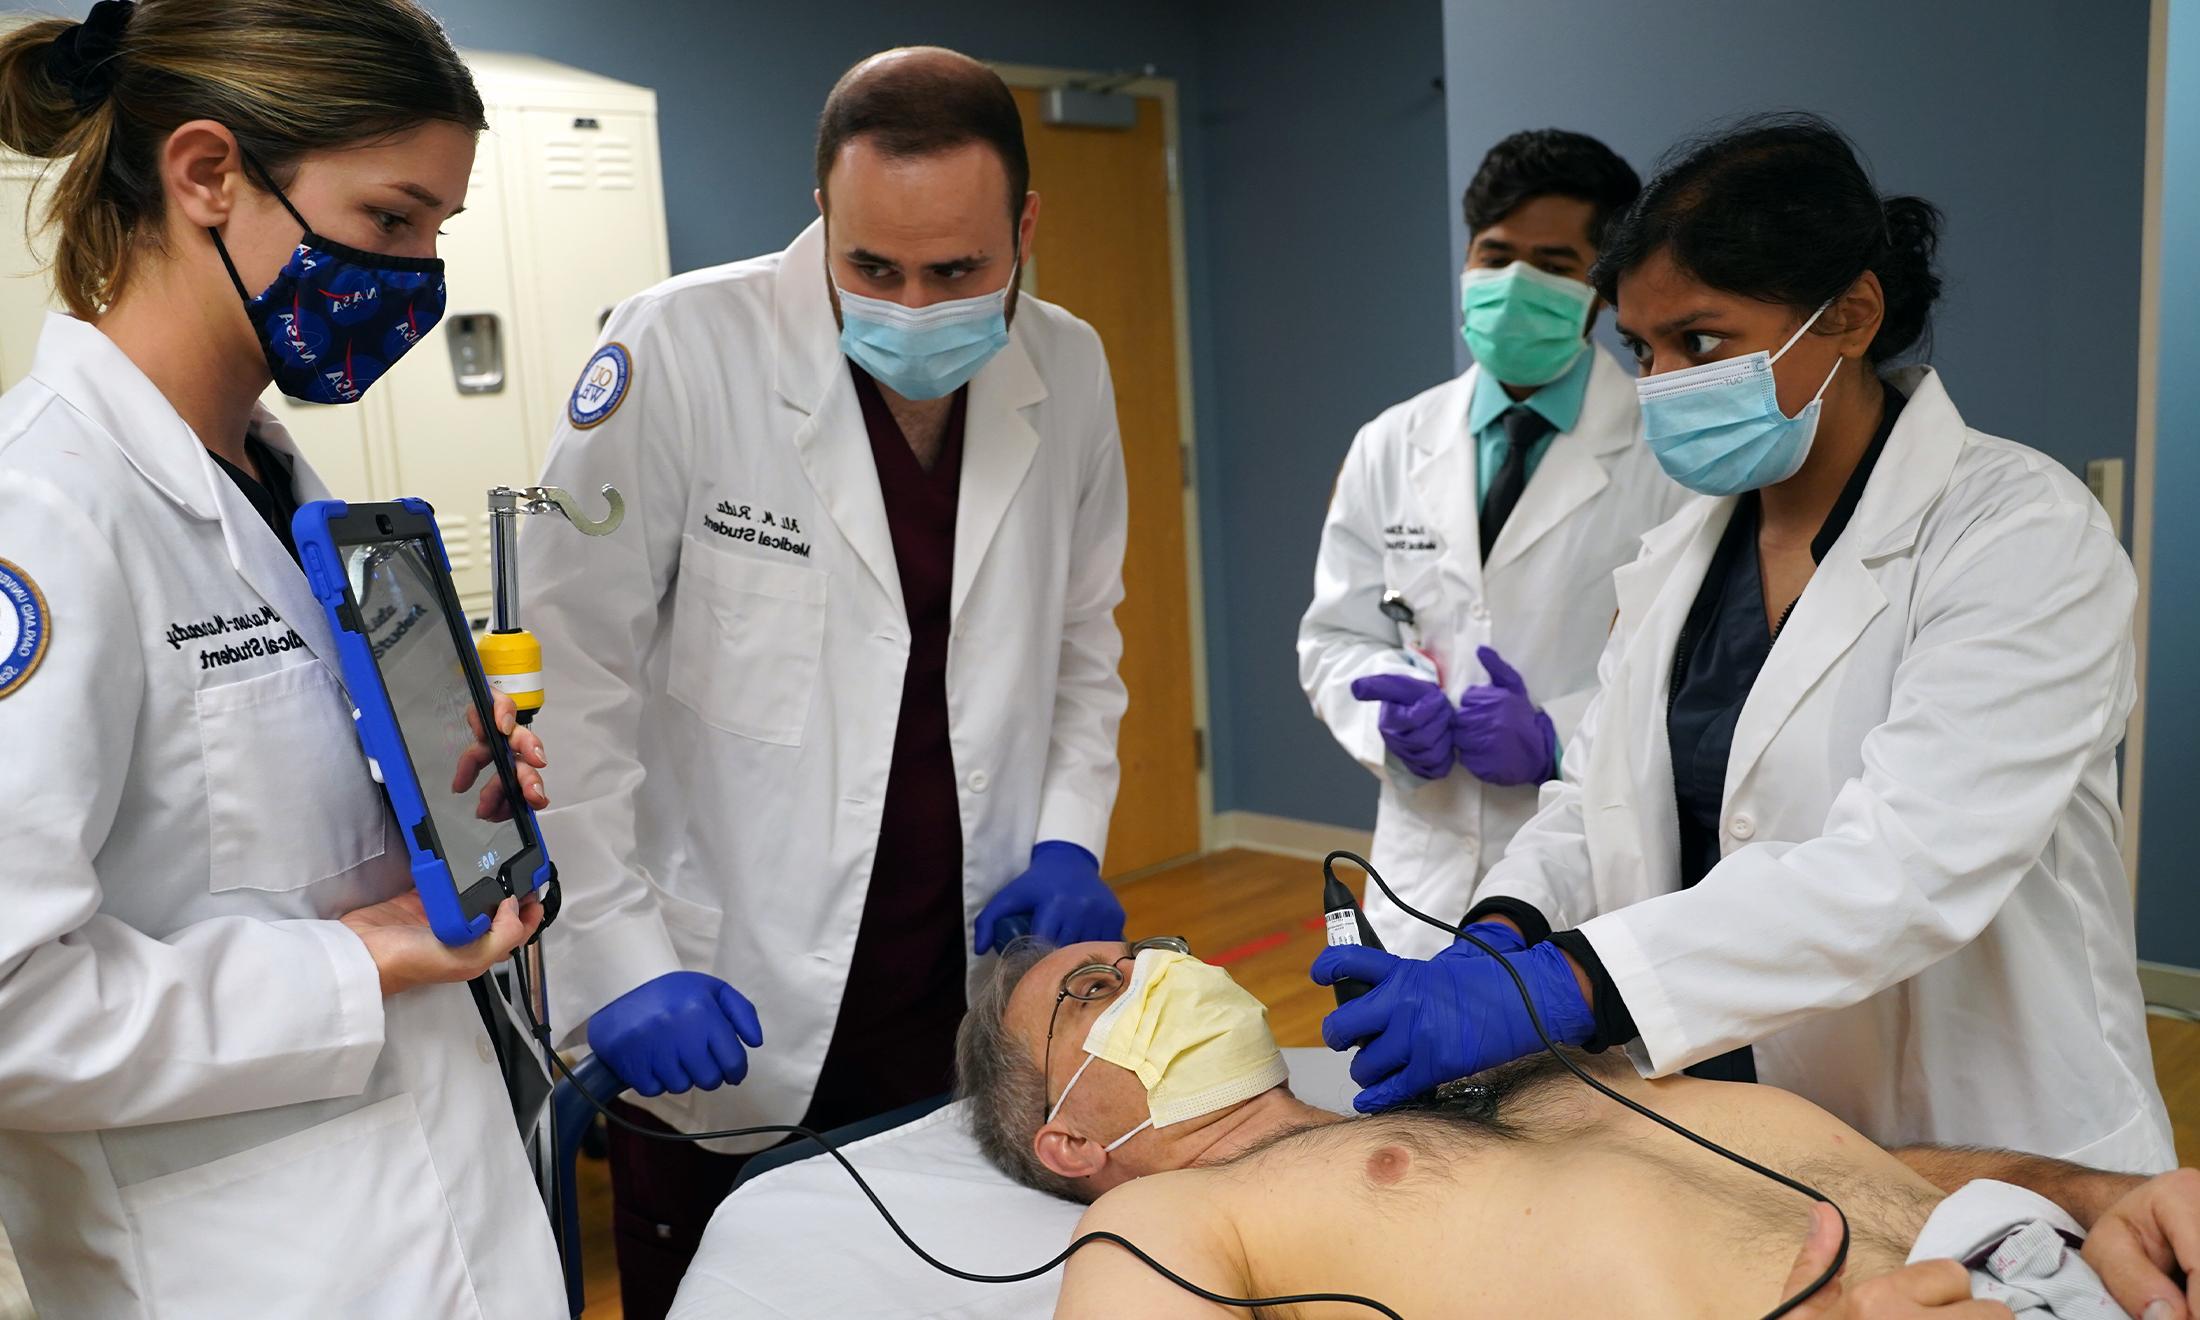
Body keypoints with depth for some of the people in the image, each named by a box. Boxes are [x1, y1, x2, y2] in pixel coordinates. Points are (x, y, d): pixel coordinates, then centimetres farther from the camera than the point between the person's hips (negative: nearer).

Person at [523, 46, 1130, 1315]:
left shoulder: (1070, 372, -1)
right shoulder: (681, 350, -15)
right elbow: (573, 678, -12)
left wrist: (1069, 840, 0)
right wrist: (624, 959, -15)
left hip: (973, 1002, 4)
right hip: (720, 1019, -3)